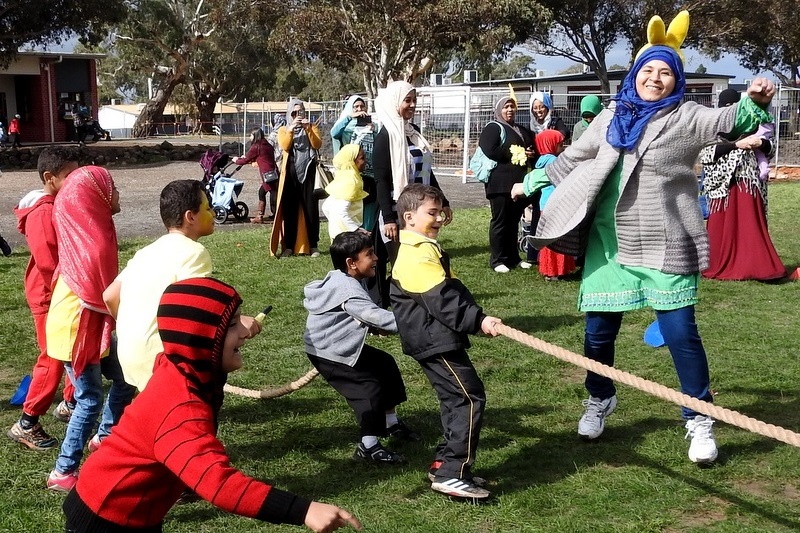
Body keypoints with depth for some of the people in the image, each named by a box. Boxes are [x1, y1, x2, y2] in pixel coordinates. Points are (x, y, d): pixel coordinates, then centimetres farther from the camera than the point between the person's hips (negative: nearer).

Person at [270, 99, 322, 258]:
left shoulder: (312, 127, 14)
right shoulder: (283, 129, 14)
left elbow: (317, 145, -5)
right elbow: (284, 146, -7)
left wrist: (308, 129, -15)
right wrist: (291, 130, -18)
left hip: (309, 172, 0)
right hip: (290, 173, 0)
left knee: (311, 208, -4)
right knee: (289, 209, -2)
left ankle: (313, 246, -1)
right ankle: (289, 246, 1)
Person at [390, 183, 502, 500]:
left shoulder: (425, 248, 18)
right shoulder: (417, 255, -17)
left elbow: (452, 289, 21)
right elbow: (442, 299, -25)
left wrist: (475, 316, 13)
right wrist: (478, 320, -27)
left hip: (435, 338, 11)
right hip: (434, 340, -11)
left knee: (456, 399, 16)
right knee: (470, 397, -11)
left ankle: (445, 464, 22)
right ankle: (451, 474, -10)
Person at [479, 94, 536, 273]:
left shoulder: (523, 131, 22)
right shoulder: (493, 128, -2)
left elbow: (534, 149, 30)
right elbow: (490, 151, -18)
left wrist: (531, 154, 5)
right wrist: (515, 153, -13)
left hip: (519, 182, 7)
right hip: (500, 183, -7)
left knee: (514, 221, 12)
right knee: (500, 221, -2)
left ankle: (513, 257, 20)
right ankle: (497, 260, 3)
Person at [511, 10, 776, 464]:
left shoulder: (686, 117, -1)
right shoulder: (613, 117, 10)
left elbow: (730, 121, -19)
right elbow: (573, 158, 22)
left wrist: (754, 102, -39)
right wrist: (533, 181, 28)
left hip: (666, 247, -4)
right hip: (609, 244, 4)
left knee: (680, 332, -5)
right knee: (598, 330, 8)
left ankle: (700, 420, 10)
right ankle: (600, 400, 33)